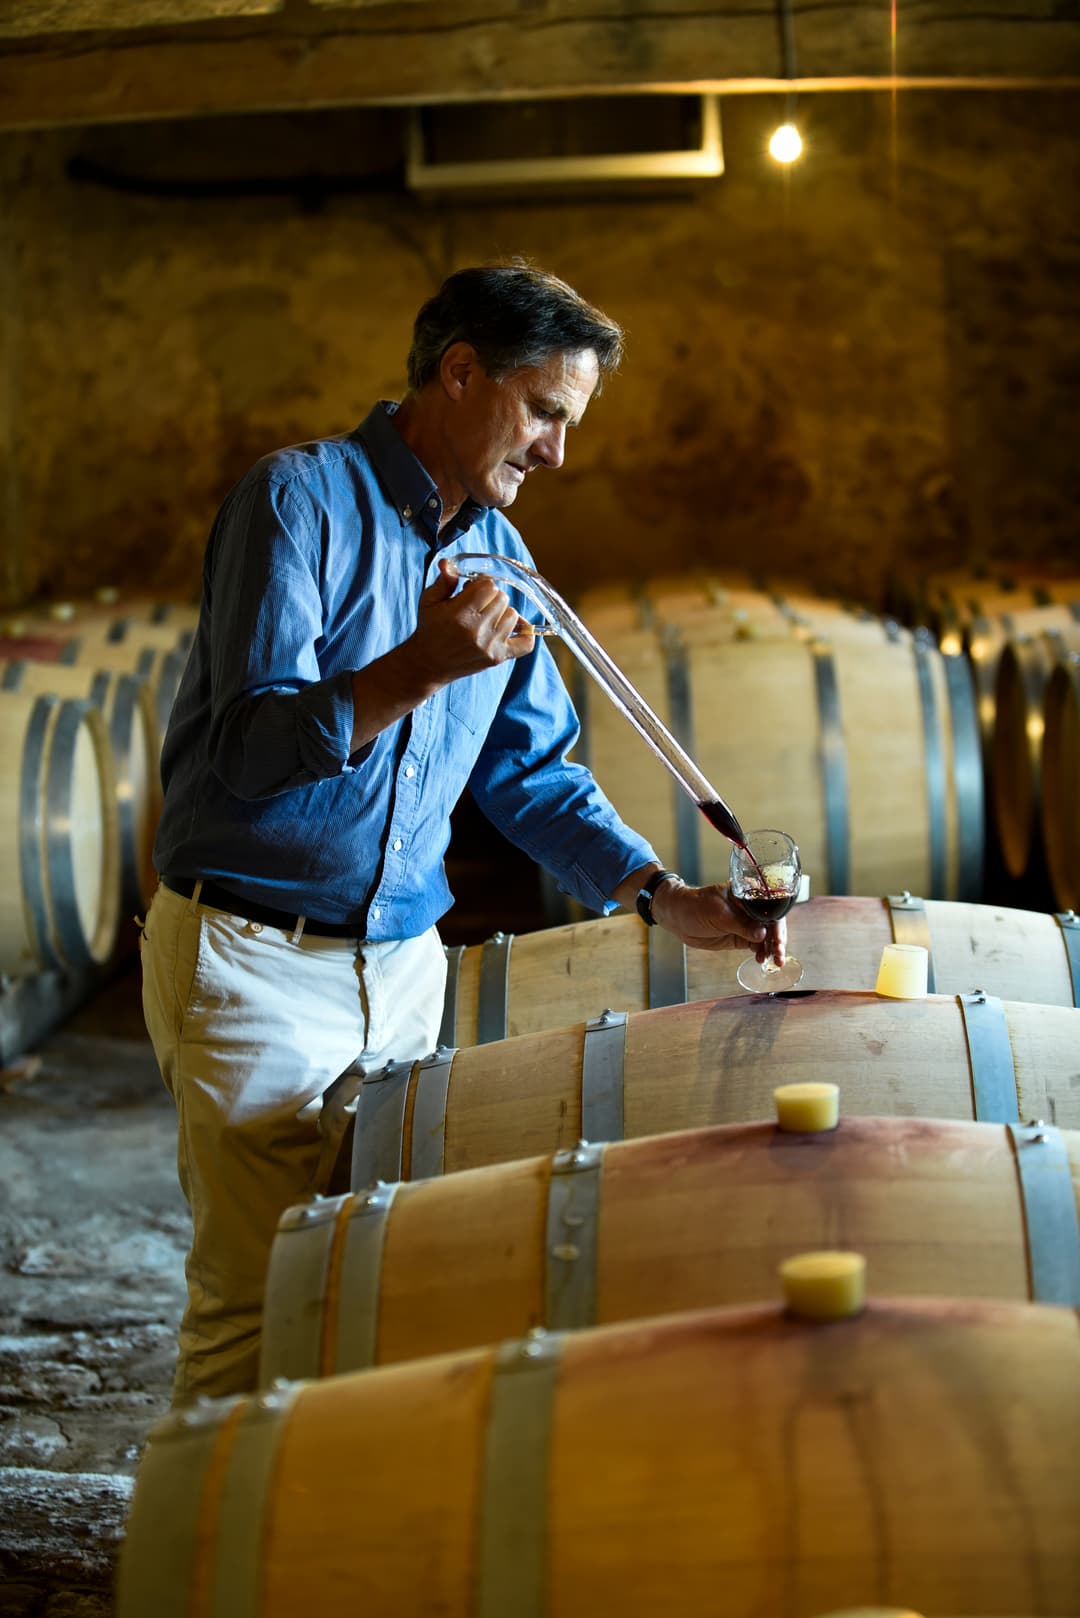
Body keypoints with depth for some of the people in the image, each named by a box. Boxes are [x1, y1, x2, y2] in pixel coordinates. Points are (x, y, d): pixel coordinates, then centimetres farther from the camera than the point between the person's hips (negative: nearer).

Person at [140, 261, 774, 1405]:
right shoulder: (302, 498, -10)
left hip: (405, 961, 7)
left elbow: (534, 773, 14)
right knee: (262, 1299, -4)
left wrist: (661, 896, 2)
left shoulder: (497, 553, 11)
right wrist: (419, 669, -31)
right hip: (255, 958, -6)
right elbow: (248, 744, -18)